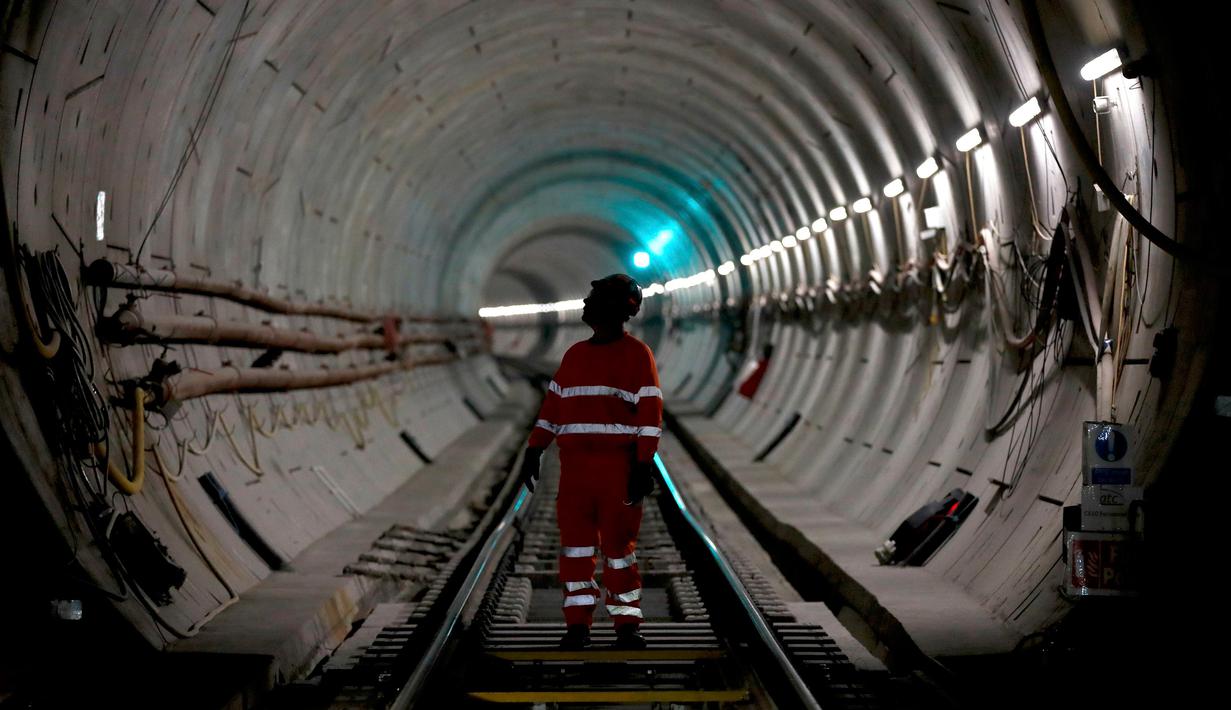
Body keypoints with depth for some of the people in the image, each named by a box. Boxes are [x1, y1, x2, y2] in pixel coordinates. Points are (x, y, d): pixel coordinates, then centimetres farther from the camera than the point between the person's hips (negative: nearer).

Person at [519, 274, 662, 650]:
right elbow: (553, 405, 18)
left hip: (618, 466, -5)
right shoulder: (575, 354, 16)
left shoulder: (637, 354, 0)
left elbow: (650, 412, -7)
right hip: (574, 465, 5)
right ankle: (578, 625, 7)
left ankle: (627, 627, 6)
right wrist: (533, 451, 9)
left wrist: (644, 465, -14)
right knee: (575, 544, 2)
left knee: (619, 545, -1)